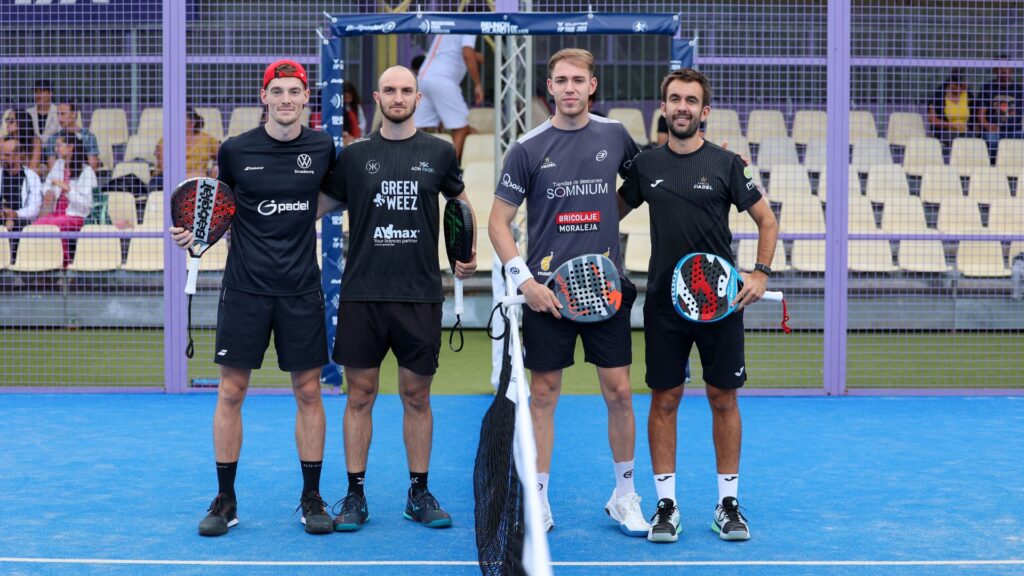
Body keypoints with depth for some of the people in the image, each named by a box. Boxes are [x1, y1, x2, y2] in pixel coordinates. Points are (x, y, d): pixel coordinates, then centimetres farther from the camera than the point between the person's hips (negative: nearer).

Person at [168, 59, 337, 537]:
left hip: (301, 290, 1)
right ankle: (225, 499, 14)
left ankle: (312, 498, 17)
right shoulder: (235, 149, -1)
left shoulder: (322, 148, 2)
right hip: (246, 287, -1)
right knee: (230, 392, 2)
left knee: (308, 391, 4)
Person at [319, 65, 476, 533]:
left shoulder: (439, 153, 6)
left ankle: (419, 494, 18)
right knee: (360, 394, 3)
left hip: (420, 295, 0)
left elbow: (460, 201, 22)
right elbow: (322, 205, 12)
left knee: (417, 395, 7)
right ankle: (355, 495, 13)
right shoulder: (353, 155, 5)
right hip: (362, 294, 0)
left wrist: (468, 254, 14)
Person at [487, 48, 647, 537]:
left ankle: (625, 497, 19)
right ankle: (538, 498, 16)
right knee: (543, 394, 4)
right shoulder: (528, 147, -2)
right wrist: (525, 281, -9)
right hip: (547, 290, -2)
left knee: (619, 392, 3)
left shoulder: (614, 135, 5)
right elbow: (498, 221, -1)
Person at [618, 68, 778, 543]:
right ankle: (666, 504, 13)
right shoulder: (646, 165, 5)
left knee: (723, 398, 4)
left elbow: (767, 220, 5)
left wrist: (761, 273, -8)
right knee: (664, 400, 4)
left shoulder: (726, 164, -1)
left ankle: (728, 503, 15)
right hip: (664, 303, 2)